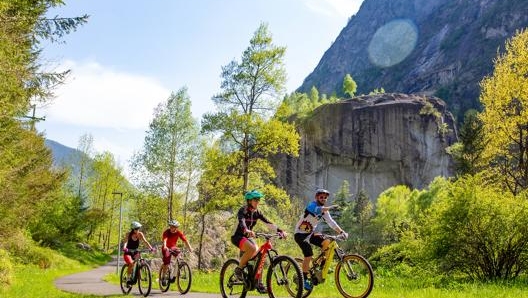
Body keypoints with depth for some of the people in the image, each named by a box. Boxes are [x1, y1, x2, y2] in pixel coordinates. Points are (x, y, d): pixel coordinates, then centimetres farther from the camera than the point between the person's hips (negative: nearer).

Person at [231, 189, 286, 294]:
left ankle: (259, 283, 1)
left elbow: (269, 223, -6)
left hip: (248, 237, 7)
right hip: (238, 237, -7)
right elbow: (241, 222, -38)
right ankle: (239, 269, -14)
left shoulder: (257, 212, 2)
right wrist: (247, 231, -59)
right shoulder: (243, 210, -17)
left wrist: (280, 231, -19)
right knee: (252, 248, -33)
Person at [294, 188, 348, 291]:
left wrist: (341, 232, -16)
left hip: (310, 234, 7)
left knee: (327, 242, -14)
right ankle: (304, 279, -7)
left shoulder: (324, 211, 6)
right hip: (300, 234, -7)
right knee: (308, 255, -20)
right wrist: (331, 207, -55)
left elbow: (331, 222, -3)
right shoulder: (312, 205, -16)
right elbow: (318, 210, -40)